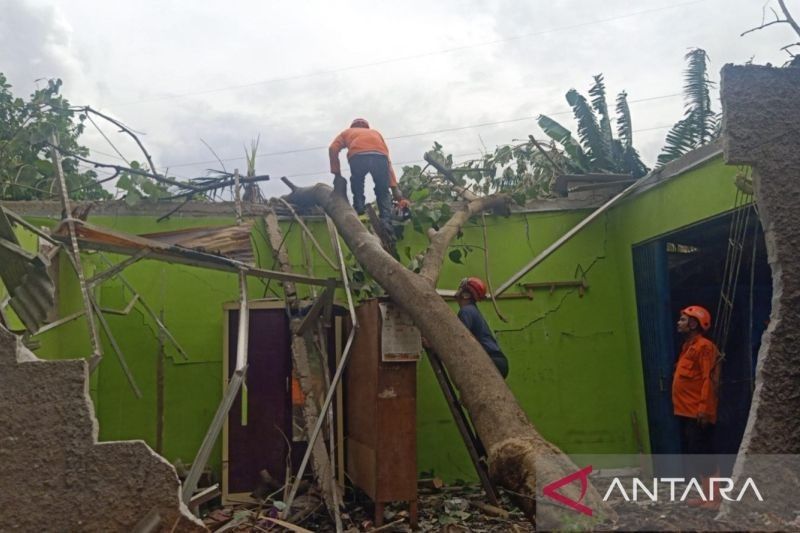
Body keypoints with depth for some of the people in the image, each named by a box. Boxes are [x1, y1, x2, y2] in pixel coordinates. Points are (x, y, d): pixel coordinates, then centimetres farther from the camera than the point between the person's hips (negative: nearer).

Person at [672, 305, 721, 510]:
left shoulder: (704, 346, -12)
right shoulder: (688, 346, 17)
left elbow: (709, 380, -18)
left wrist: (704, 409, -23)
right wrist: (679, 407, 18)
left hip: (698, 414, -10)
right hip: (686, 413, 10)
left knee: (704, 456, -5)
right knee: (693, 456, 13)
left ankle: (715, 500, 3)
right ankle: (706, 497, 21)